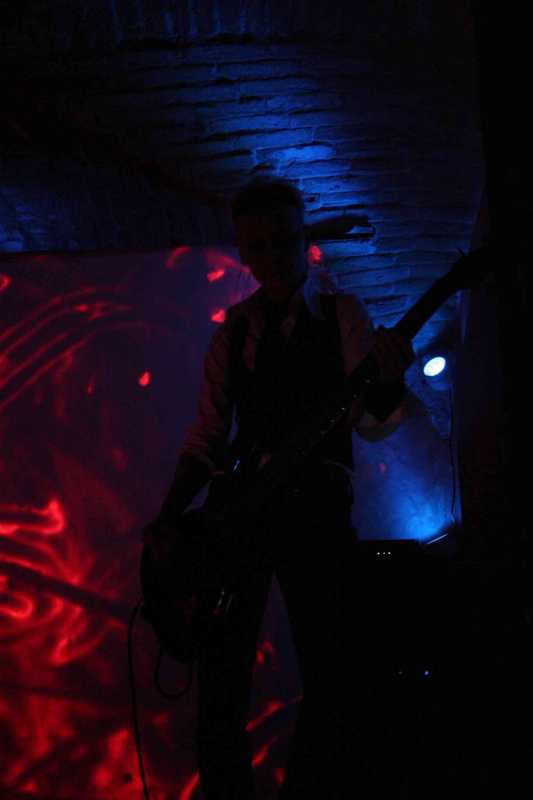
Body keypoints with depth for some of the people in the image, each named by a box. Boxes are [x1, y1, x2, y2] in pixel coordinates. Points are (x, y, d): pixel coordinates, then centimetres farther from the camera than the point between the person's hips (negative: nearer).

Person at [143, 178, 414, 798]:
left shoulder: (342, 314, 6)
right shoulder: (234, 333, 13)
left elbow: (371, 423, -5)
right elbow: (205, 438, 14)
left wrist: (388, 379, -27)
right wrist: (169, 516, 0)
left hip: (317, 504, -2)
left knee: (330, 678, -5)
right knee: (220, 677, 1)